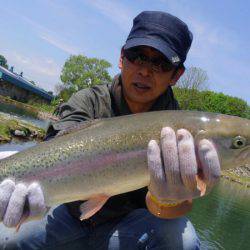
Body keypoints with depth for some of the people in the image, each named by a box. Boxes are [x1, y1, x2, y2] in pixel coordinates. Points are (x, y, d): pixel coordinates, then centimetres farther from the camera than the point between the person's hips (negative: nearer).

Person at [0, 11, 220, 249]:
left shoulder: (178, 126, -14)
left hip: (125, 225, -1)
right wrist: (34, 180, -47)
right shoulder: (88, 101, -9)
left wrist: (170, 200, -48)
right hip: (71, 215, 2)